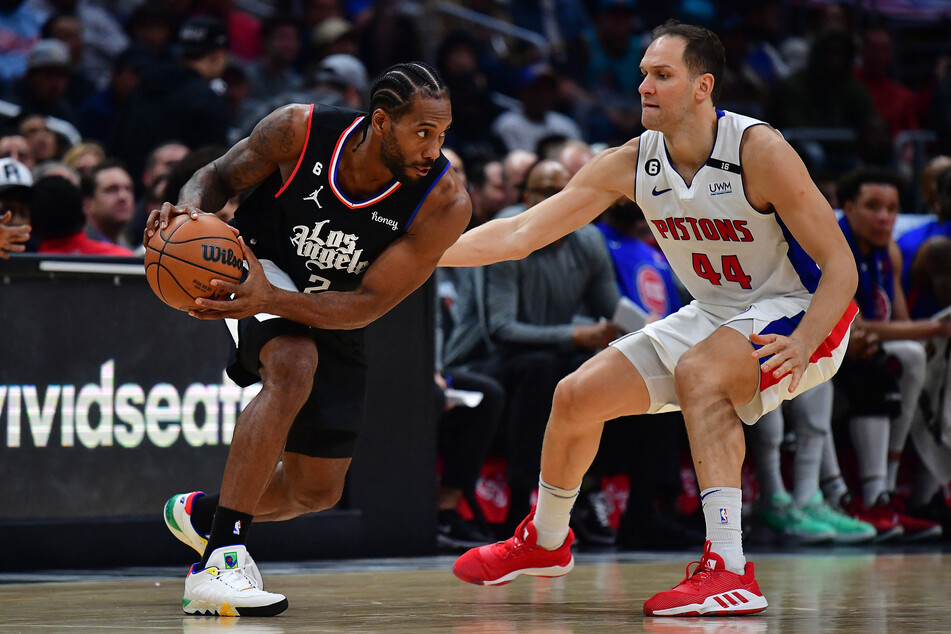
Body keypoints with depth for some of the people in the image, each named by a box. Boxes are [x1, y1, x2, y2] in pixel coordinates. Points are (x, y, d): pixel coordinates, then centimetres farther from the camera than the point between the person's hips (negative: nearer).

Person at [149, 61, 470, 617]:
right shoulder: (298, 131, -27)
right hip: (256, 267, -3)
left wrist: (270, 300, -43)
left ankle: (201, 512, 42)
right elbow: (220, 176, -8)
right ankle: (220, 561, -36)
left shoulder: (445, 203, -28)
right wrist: (191, 208, -32)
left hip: (334, 317, 3)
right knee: (294, 365, -36)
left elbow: (368, 305, -29)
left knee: (318, 490, 10)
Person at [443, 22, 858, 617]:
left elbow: (840, 266, -24)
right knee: (577, 397, 2)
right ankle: (545, 541, 31)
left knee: (698, 371, -35)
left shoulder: (759, 151, -25)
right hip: (714, 316, 7)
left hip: (798, 315, -7)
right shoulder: (630, 164, -9)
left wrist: (801, 344, -40)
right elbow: (521, 233, -7)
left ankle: (729, 570, -39)